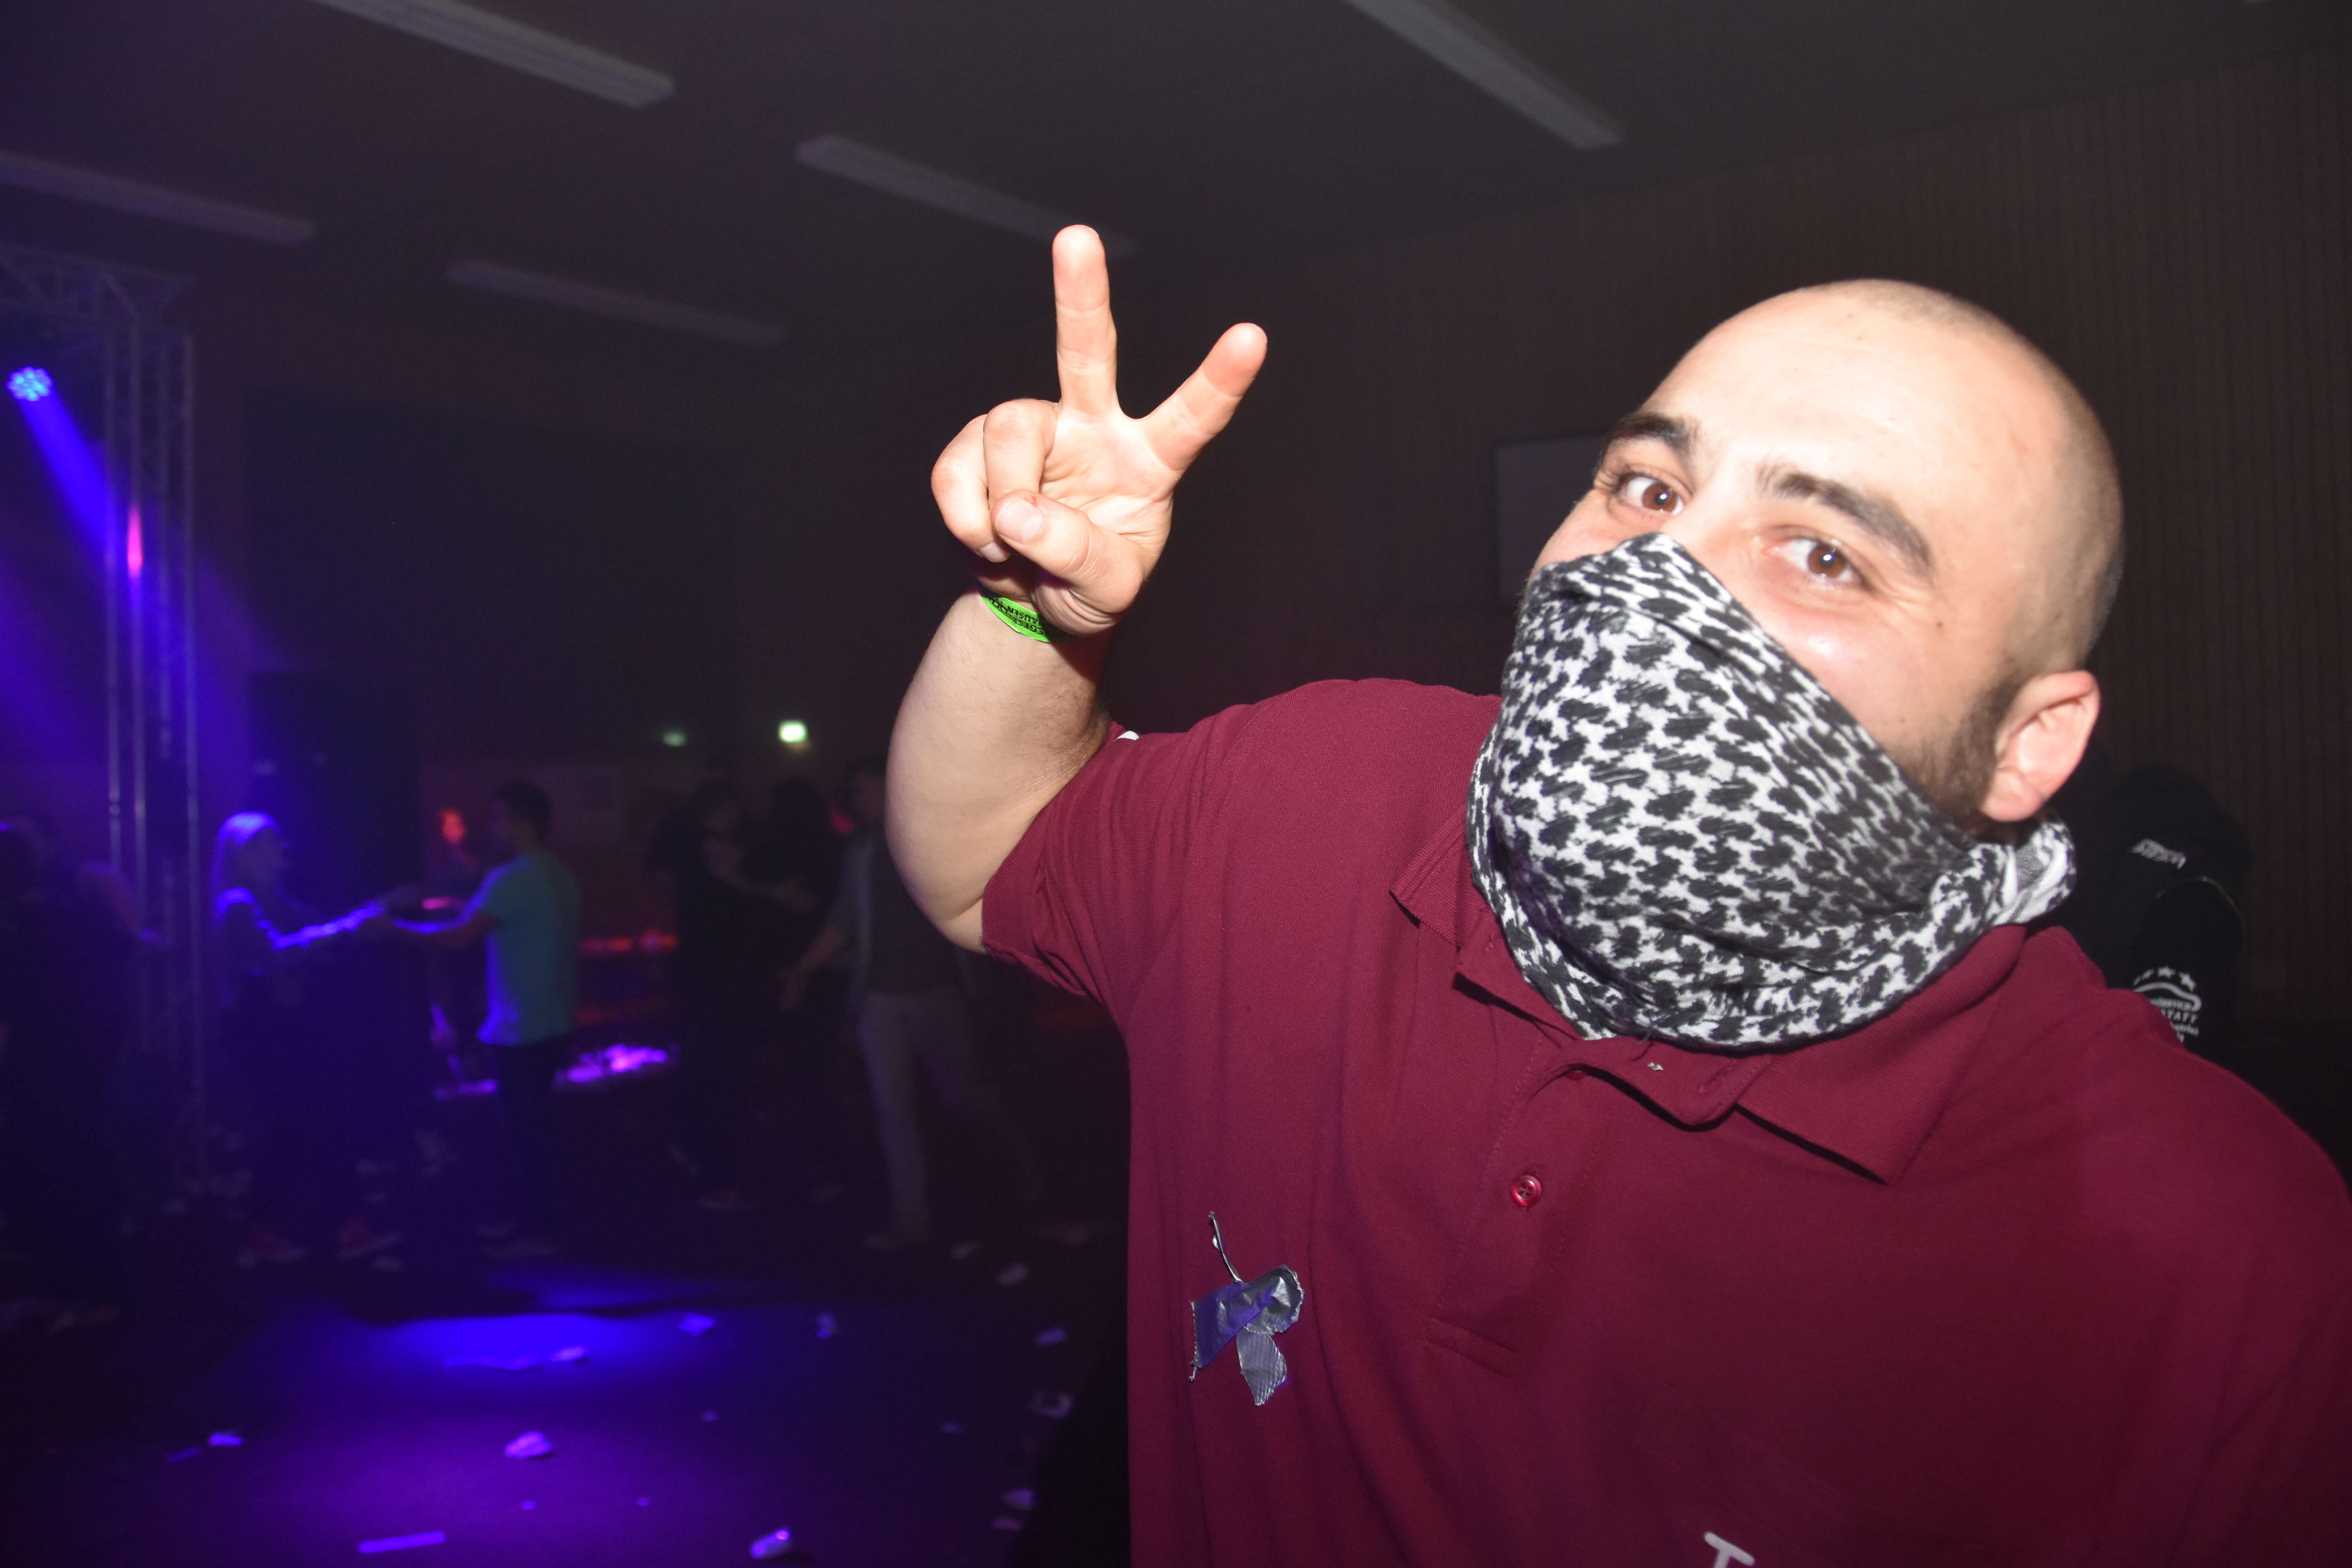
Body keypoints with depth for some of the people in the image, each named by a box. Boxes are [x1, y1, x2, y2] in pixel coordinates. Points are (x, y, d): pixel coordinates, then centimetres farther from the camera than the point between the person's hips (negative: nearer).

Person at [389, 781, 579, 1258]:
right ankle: (530, 1218, 24)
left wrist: (394, 926, -7)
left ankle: (538, 1233, 4)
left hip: (520, 1031, -9)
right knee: (533, 1127, 16)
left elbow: (457, 937, -19)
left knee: (525, 1130, -2)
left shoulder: (513, 879, -17)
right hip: (550, 1024, 9)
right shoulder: (560, 876, 12)